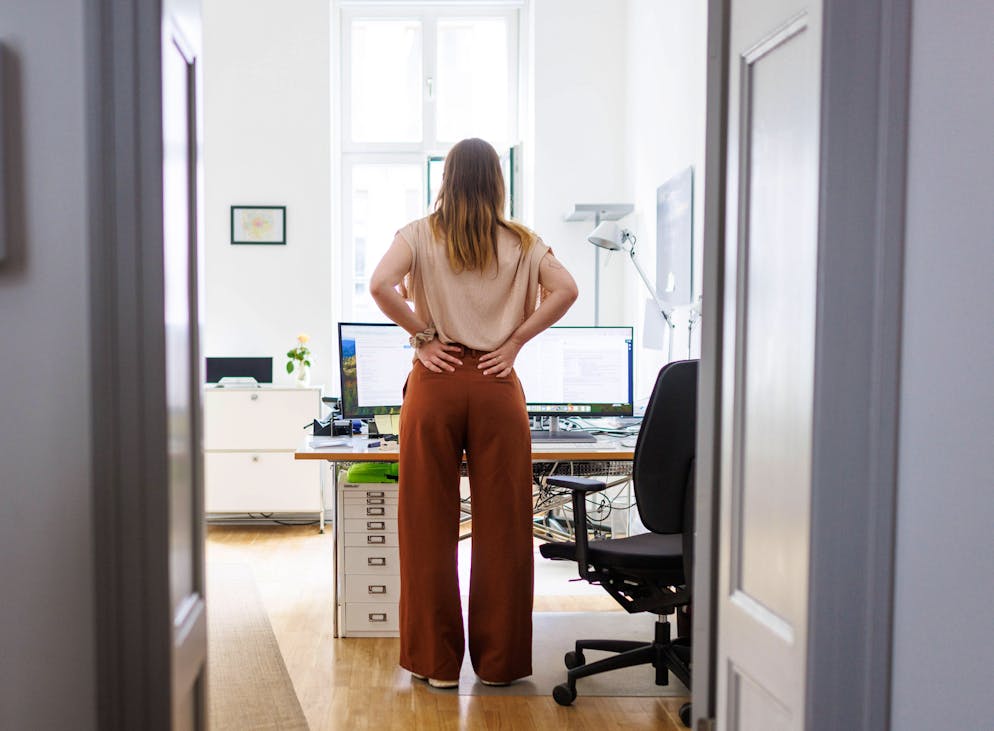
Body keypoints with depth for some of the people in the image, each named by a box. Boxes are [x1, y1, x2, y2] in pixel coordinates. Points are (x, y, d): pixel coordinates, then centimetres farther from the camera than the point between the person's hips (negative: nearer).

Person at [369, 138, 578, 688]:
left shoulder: (420, 234, 3)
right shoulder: (521, 242, 7)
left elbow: (381, 286, -13)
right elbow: (565, 290, -6)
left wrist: (421, 334, -3)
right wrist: (515, 341, -1)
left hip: (436, 382, -1)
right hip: (497, 385, 1)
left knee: (430, 525, 7)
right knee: (501, 525, 7)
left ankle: (437, 662, 14)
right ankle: (498, 661, 15)